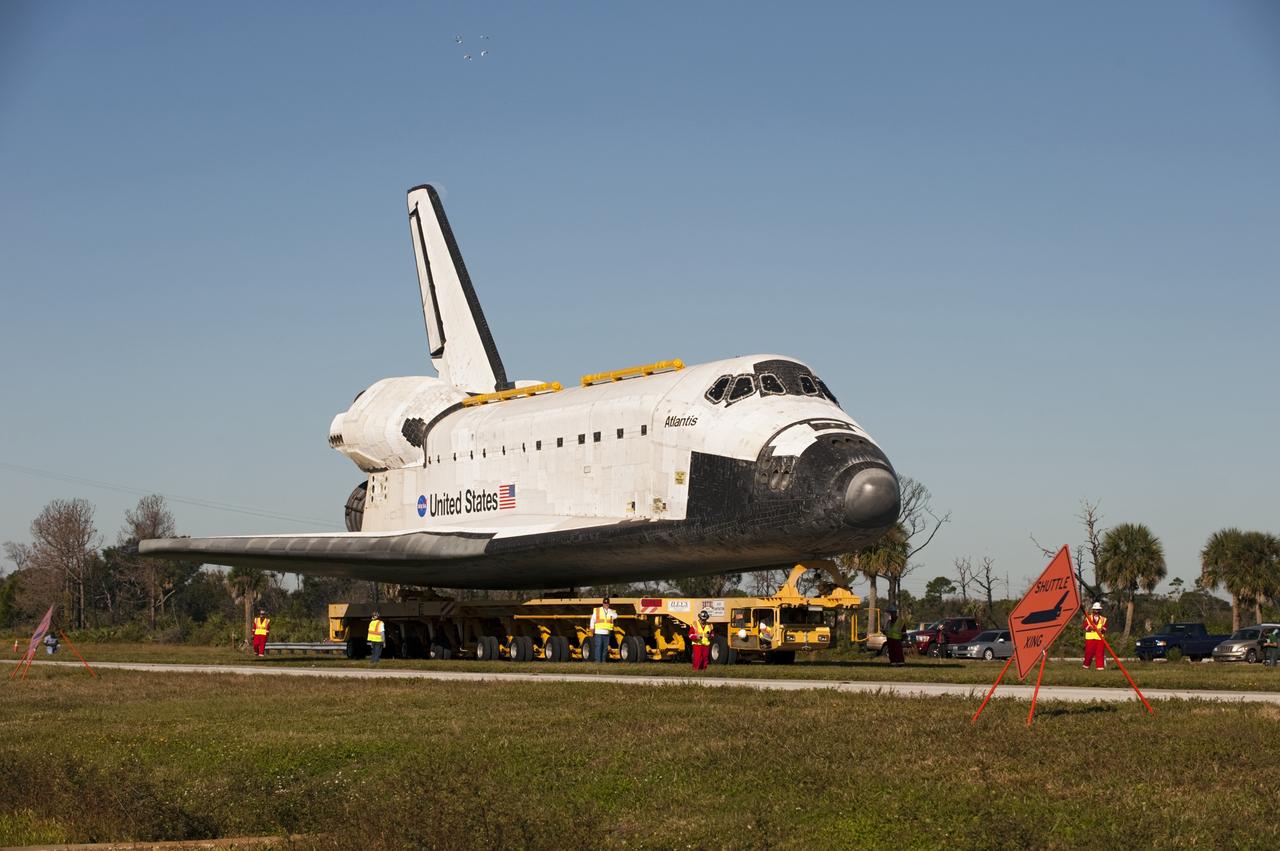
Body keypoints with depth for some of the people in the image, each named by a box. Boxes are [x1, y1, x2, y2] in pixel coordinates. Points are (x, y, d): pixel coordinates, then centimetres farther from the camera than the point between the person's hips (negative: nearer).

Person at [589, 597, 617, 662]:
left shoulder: (611, 611, 8)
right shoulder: (596, 610, 4)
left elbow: (615, 616, -13)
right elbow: (592, 620, 8)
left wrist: (608, 609, -14)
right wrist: (592, 630, 4)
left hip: (607, 633, 3)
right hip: (598, 632, -3)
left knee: (605, 648, 5)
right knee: (598, 647, -10)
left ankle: (603, 660, 12)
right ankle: (597, 660, -11)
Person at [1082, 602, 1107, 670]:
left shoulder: (1103, 619, 14)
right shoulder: (1088, 618, 11)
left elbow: (1105, 627, 5)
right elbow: (1085, 627, 1)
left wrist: (1102, 629, -17)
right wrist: (1090, 627, -19)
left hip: (1100, 638, 1)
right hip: (1090, 638, -1)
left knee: (1100, 653, -4)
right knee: (1089, 652, -1)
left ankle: (1100, 666, -2)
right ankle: (1086, 665, 11)